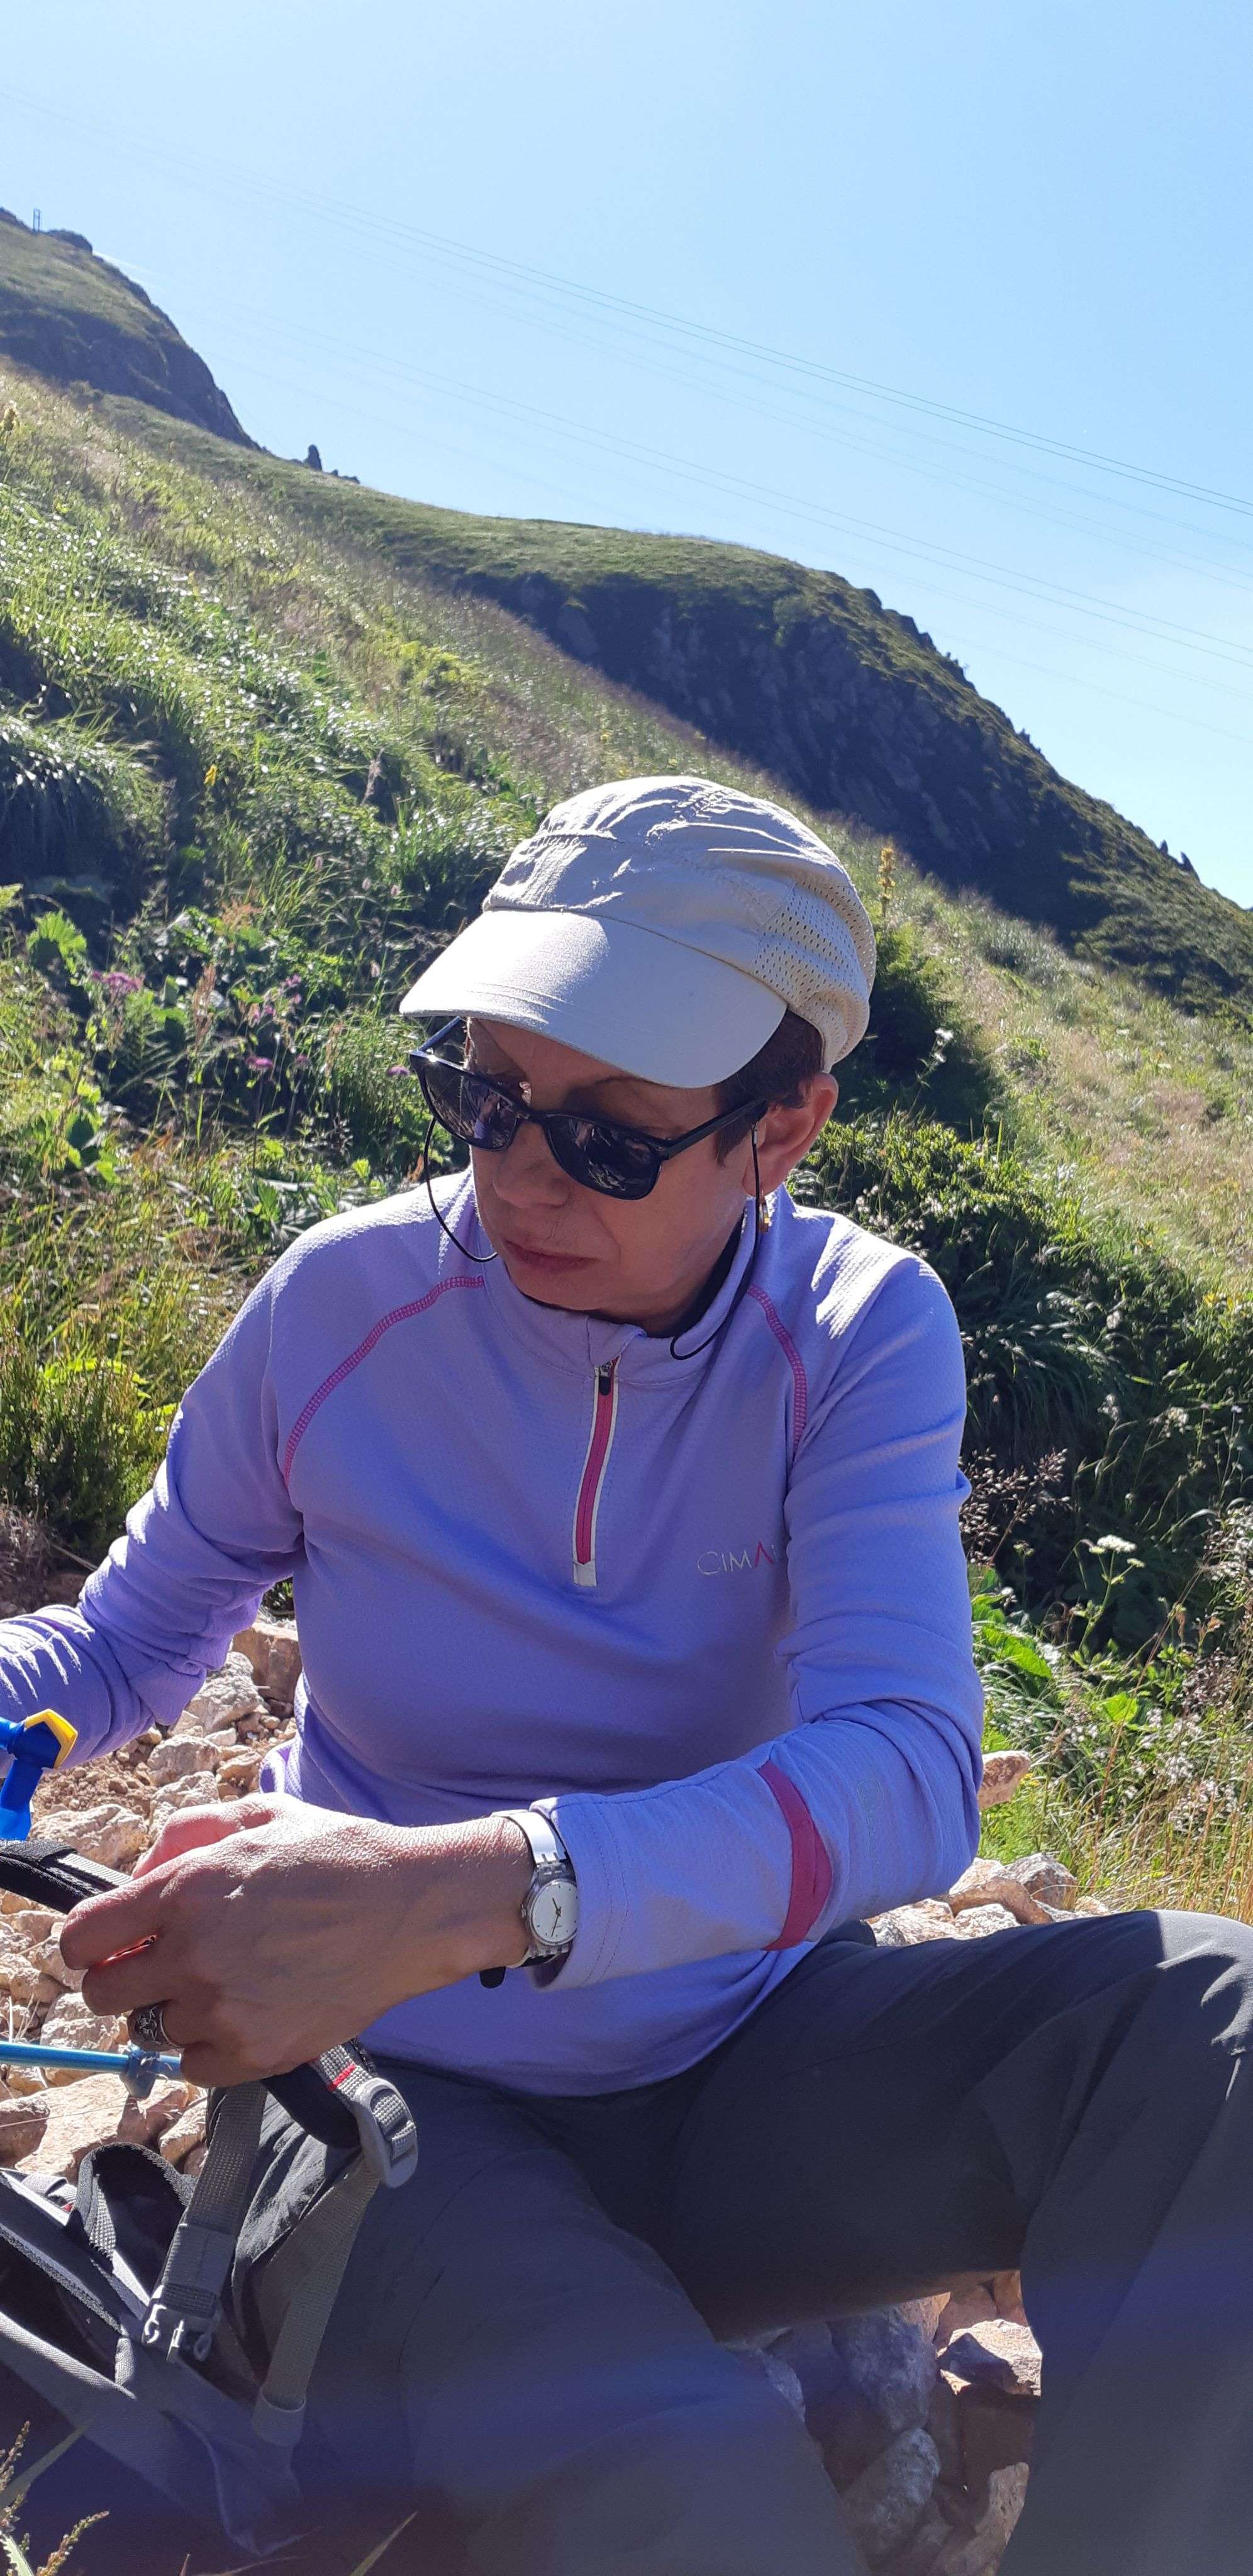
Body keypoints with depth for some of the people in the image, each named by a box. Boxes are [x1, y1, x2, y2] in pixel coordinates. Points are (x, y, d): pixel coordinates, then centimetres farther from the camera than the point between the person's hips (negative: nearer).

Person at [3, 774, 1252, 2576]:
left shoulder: (862, 1333, -9)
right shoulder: (344, 1301, -9)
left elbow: (908, 1772, -24)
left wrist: (474, 1889, -40)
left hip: (740, 2071, 2)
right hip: (407, 2088, -2)